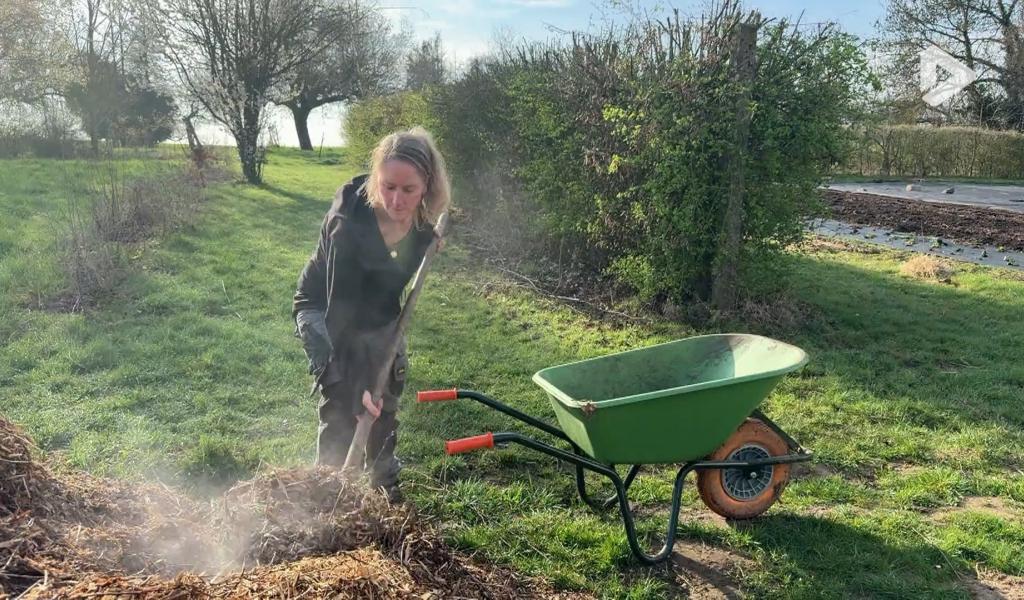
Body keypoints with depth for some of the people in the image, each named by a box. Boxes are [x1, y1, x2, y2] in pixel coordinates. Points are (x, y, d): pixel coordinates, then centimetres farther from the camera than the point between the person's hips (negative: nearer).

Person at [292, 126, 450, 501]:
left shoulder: (424, 218, -21)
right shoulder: (348, 223, -38)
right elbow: (340, 303, -35)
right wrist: (352, 380, -34)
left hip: (379, 313, 5)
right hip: (325, 310, -5)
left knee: (385, 404, 11)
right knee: (340, 404, -12)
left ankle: (386, 485, 27)